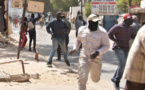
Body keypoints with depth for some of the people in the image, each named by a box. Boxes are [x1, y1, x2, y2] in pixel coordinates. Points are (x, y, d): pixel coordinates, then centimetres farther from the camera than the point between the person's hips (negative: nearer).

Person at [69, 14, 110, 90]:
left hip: (96, 58, -1)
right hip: (84, 57, 1)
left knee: (95, 79, 16)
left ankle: (95, 73, 53)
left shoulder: (102, 32, -11)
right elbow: (78, 40, 19)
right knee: (82, 78, -11)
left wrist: (98, 52, -23)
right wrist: (75, 48, 3)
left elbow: (106, 46, -6)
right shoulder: (82, 29, 0)